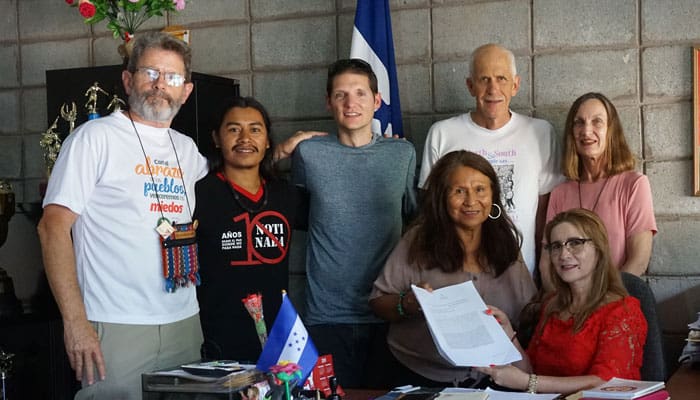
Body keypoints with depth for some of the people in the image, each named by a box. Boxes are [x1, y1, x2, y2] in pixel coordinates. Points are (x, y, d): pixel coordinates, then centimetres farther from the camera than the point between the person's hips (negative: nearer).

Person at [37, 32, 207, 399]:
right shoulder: (96, 137, -5)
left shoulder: (187, 149, 12)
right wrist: (74, 321, -17)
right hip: (116, 328, -6)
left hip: (185, 324, 6)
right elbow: (53, 227, -11)